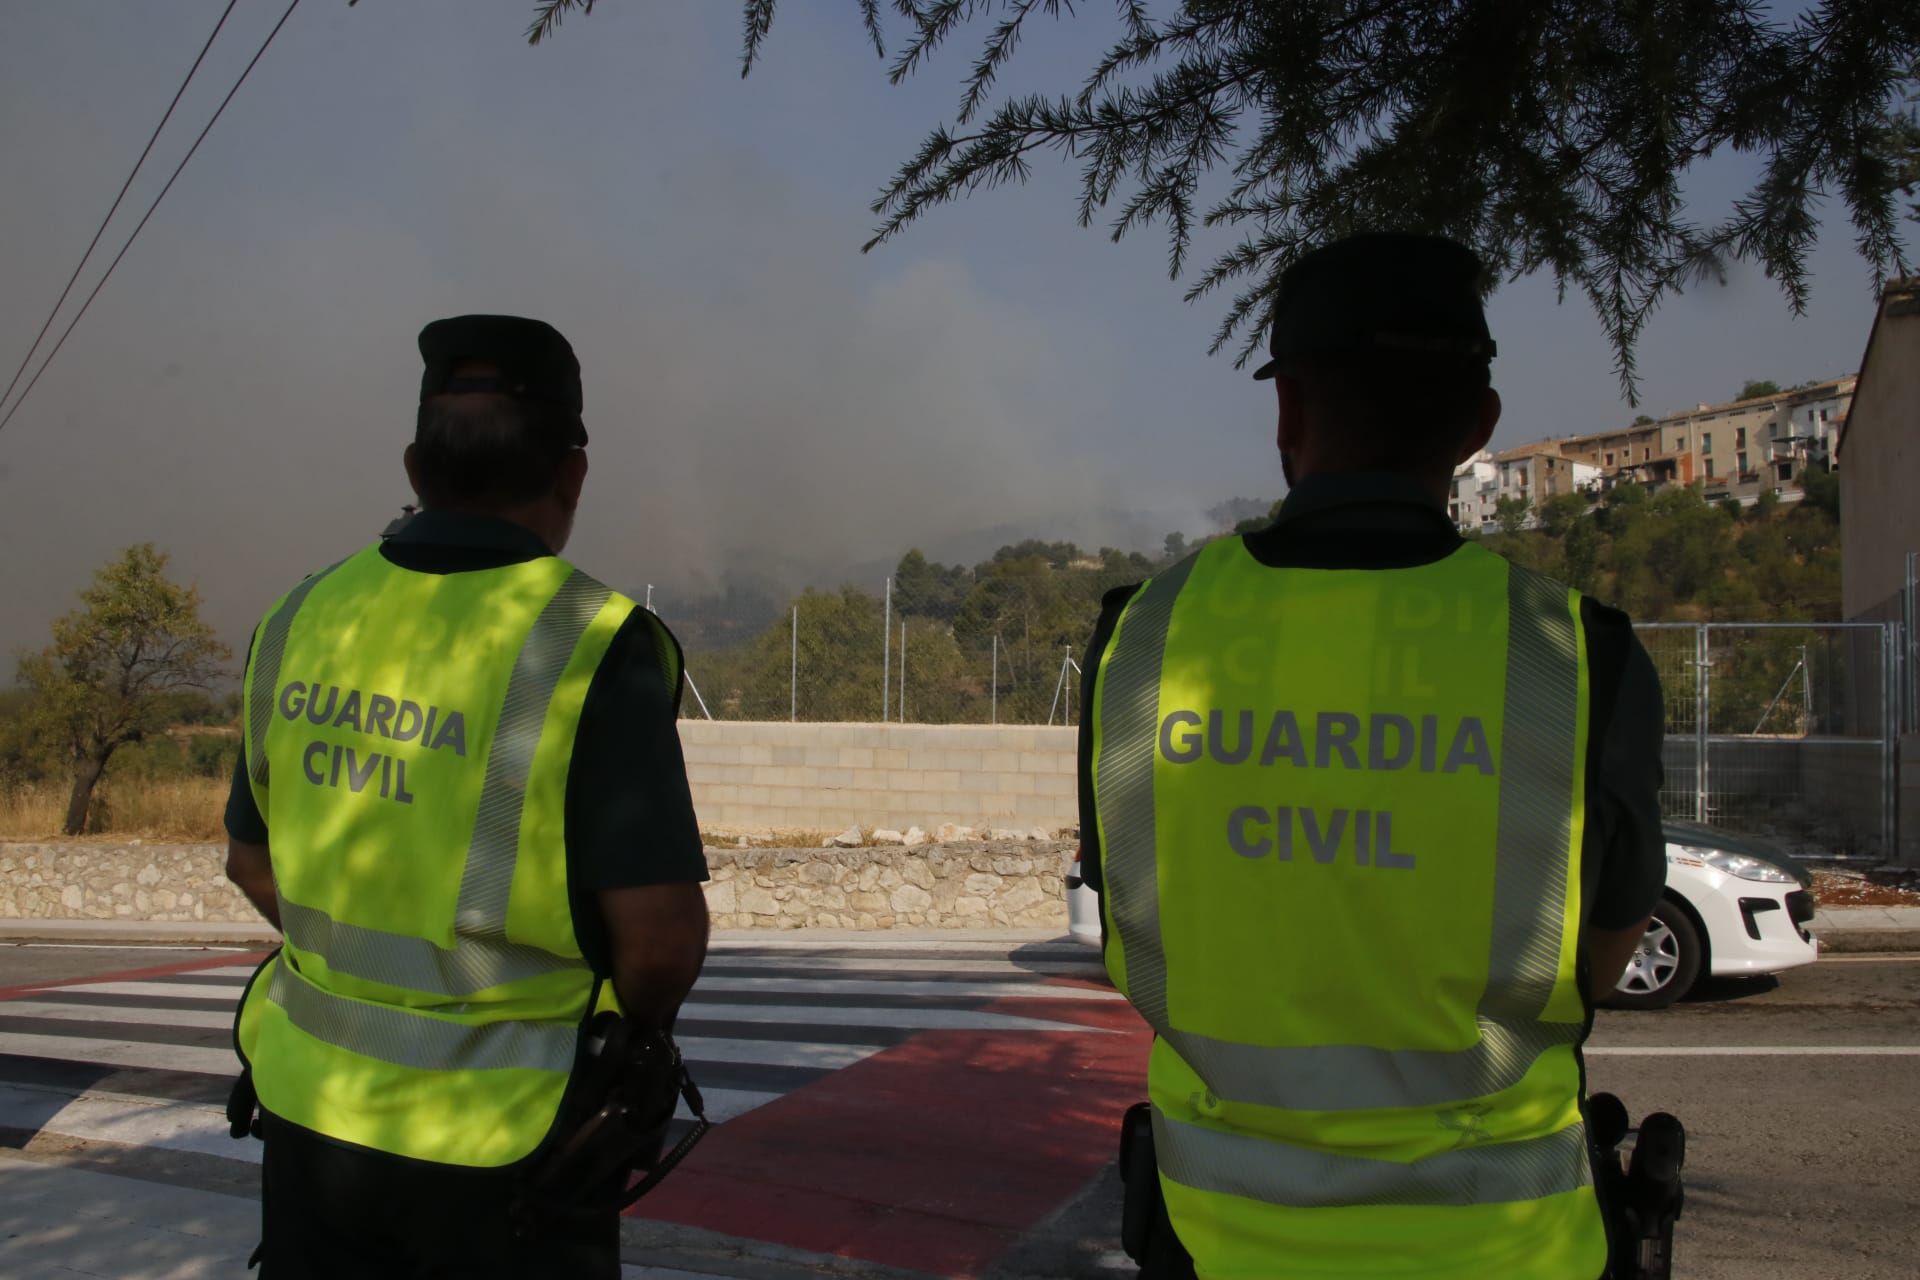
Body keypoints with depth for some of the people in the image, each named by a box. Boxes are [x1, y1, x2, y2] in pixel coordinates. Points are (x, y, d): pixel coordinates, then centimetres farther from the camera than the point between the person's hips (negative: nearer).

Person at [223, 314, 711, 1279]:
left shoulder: (306, 621, -3)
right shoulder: (591, 647, -20)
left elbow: (252, 861, 9)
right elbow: (664, 935, -21)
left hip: (316, 1100, 5)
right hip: (501, 1139, -4)